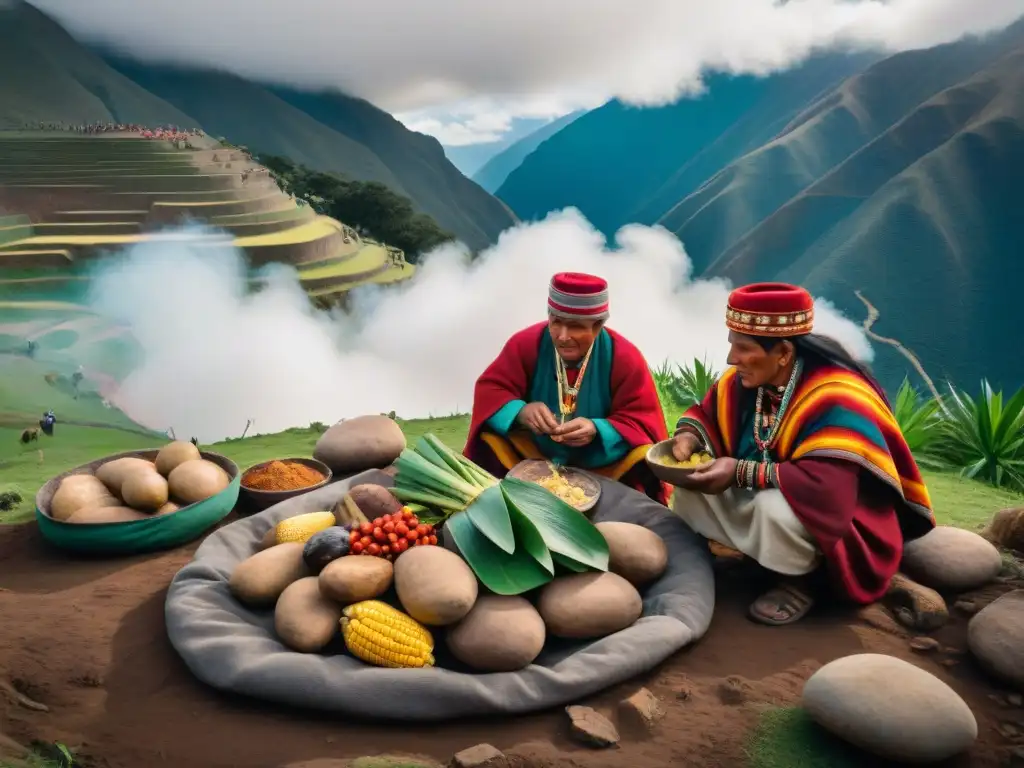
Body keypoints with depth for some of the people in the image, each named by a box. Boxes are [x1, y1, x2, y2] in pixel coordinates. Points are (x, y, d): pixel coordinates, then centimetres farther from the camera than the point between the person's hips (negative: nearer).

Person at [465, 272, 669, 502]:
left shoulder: (625, 358, -16)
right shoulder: (526, 343, -13)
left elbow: (644, 423, -15)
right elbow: (490, 390, -11)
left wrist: (596, 431, -35)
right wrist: (520, 412, -34)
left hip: (600, 466, -1)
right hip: (532, 453, 1)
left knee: (642, 460, -26)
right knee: (490, 442, -22)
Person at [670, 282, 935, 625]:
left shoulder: (836, 400, -30)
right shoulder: (746, 380, -8)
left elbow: (826, 489, -38)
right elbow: (706, 413, 8)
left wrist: (741, 473, -36)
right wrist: (689, 435, -15)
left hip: (834, 523, -7)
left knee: (776, 508, -37)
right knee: (692, 484, -10)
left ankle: (803, 581, -7)